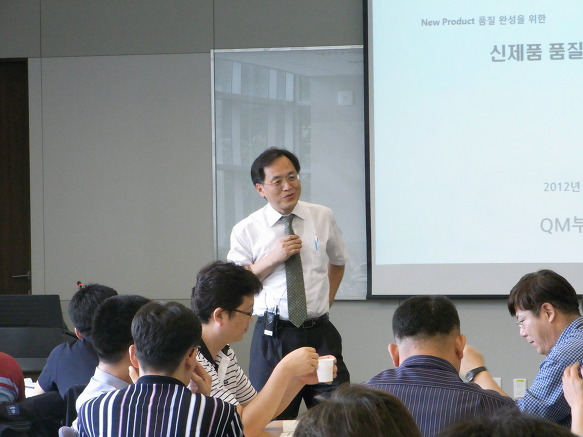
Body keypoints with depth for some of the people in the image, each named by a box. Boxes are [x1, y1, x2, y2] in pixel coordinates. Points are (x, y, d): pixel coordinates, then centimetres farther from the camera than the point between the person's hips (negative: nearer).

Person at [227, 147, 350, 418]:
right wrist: (274, 258, -12)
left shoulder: (323, 218, 7)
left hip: (320, 333, 2)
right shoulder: (246, 231, 0)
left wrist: (327, 300, 12)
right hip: (274, 336, -2)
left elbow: (338, 261, 24)